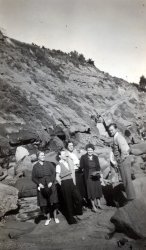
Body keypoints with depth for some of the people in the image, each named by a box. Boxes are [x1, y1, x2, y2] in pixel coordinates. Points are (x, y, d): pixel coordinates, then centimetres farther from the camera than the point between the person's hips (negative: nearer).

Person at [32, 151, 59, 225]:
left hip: (50, 185, 0)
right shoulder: (35, 166, 2)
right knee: (44, 203, 3)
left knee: (53, 202, 4)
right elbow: (33, 178, 3)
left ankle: (55, 217, 19)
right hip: (41, 187, 0)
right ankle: (48, 218, 19)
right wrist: (39, 183, -12)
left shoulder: (49, 164, 4)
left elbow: (54, 173, 0)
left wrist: (51, 182, -12)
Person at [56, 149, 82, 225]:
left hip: (71, 183, 6)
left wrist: (73, 182, 10)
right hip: (65, 184, -6)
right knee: (68, 201, 5)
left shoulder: (68, 163, 9)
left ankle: (78, 212, 27)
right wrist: (62, 185, -3)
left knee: (78, 198, 1)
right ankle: (71, 219, 20)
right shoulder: (59, 165, -11)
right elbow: (57, 178, -10)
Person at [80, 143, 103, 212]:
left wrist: (98, 172, -9)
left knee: (98, 189, 10)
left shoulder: (95, 157, 5)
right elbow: (81, 167, -2)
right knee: (91, 190, -2)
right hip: (88, 177, -4)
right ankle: (93, 206, 9)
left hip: (96, 176, 4)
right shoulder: (83, 157, -6)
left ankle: (98, 204, 28)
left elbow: (98, 166, 7)